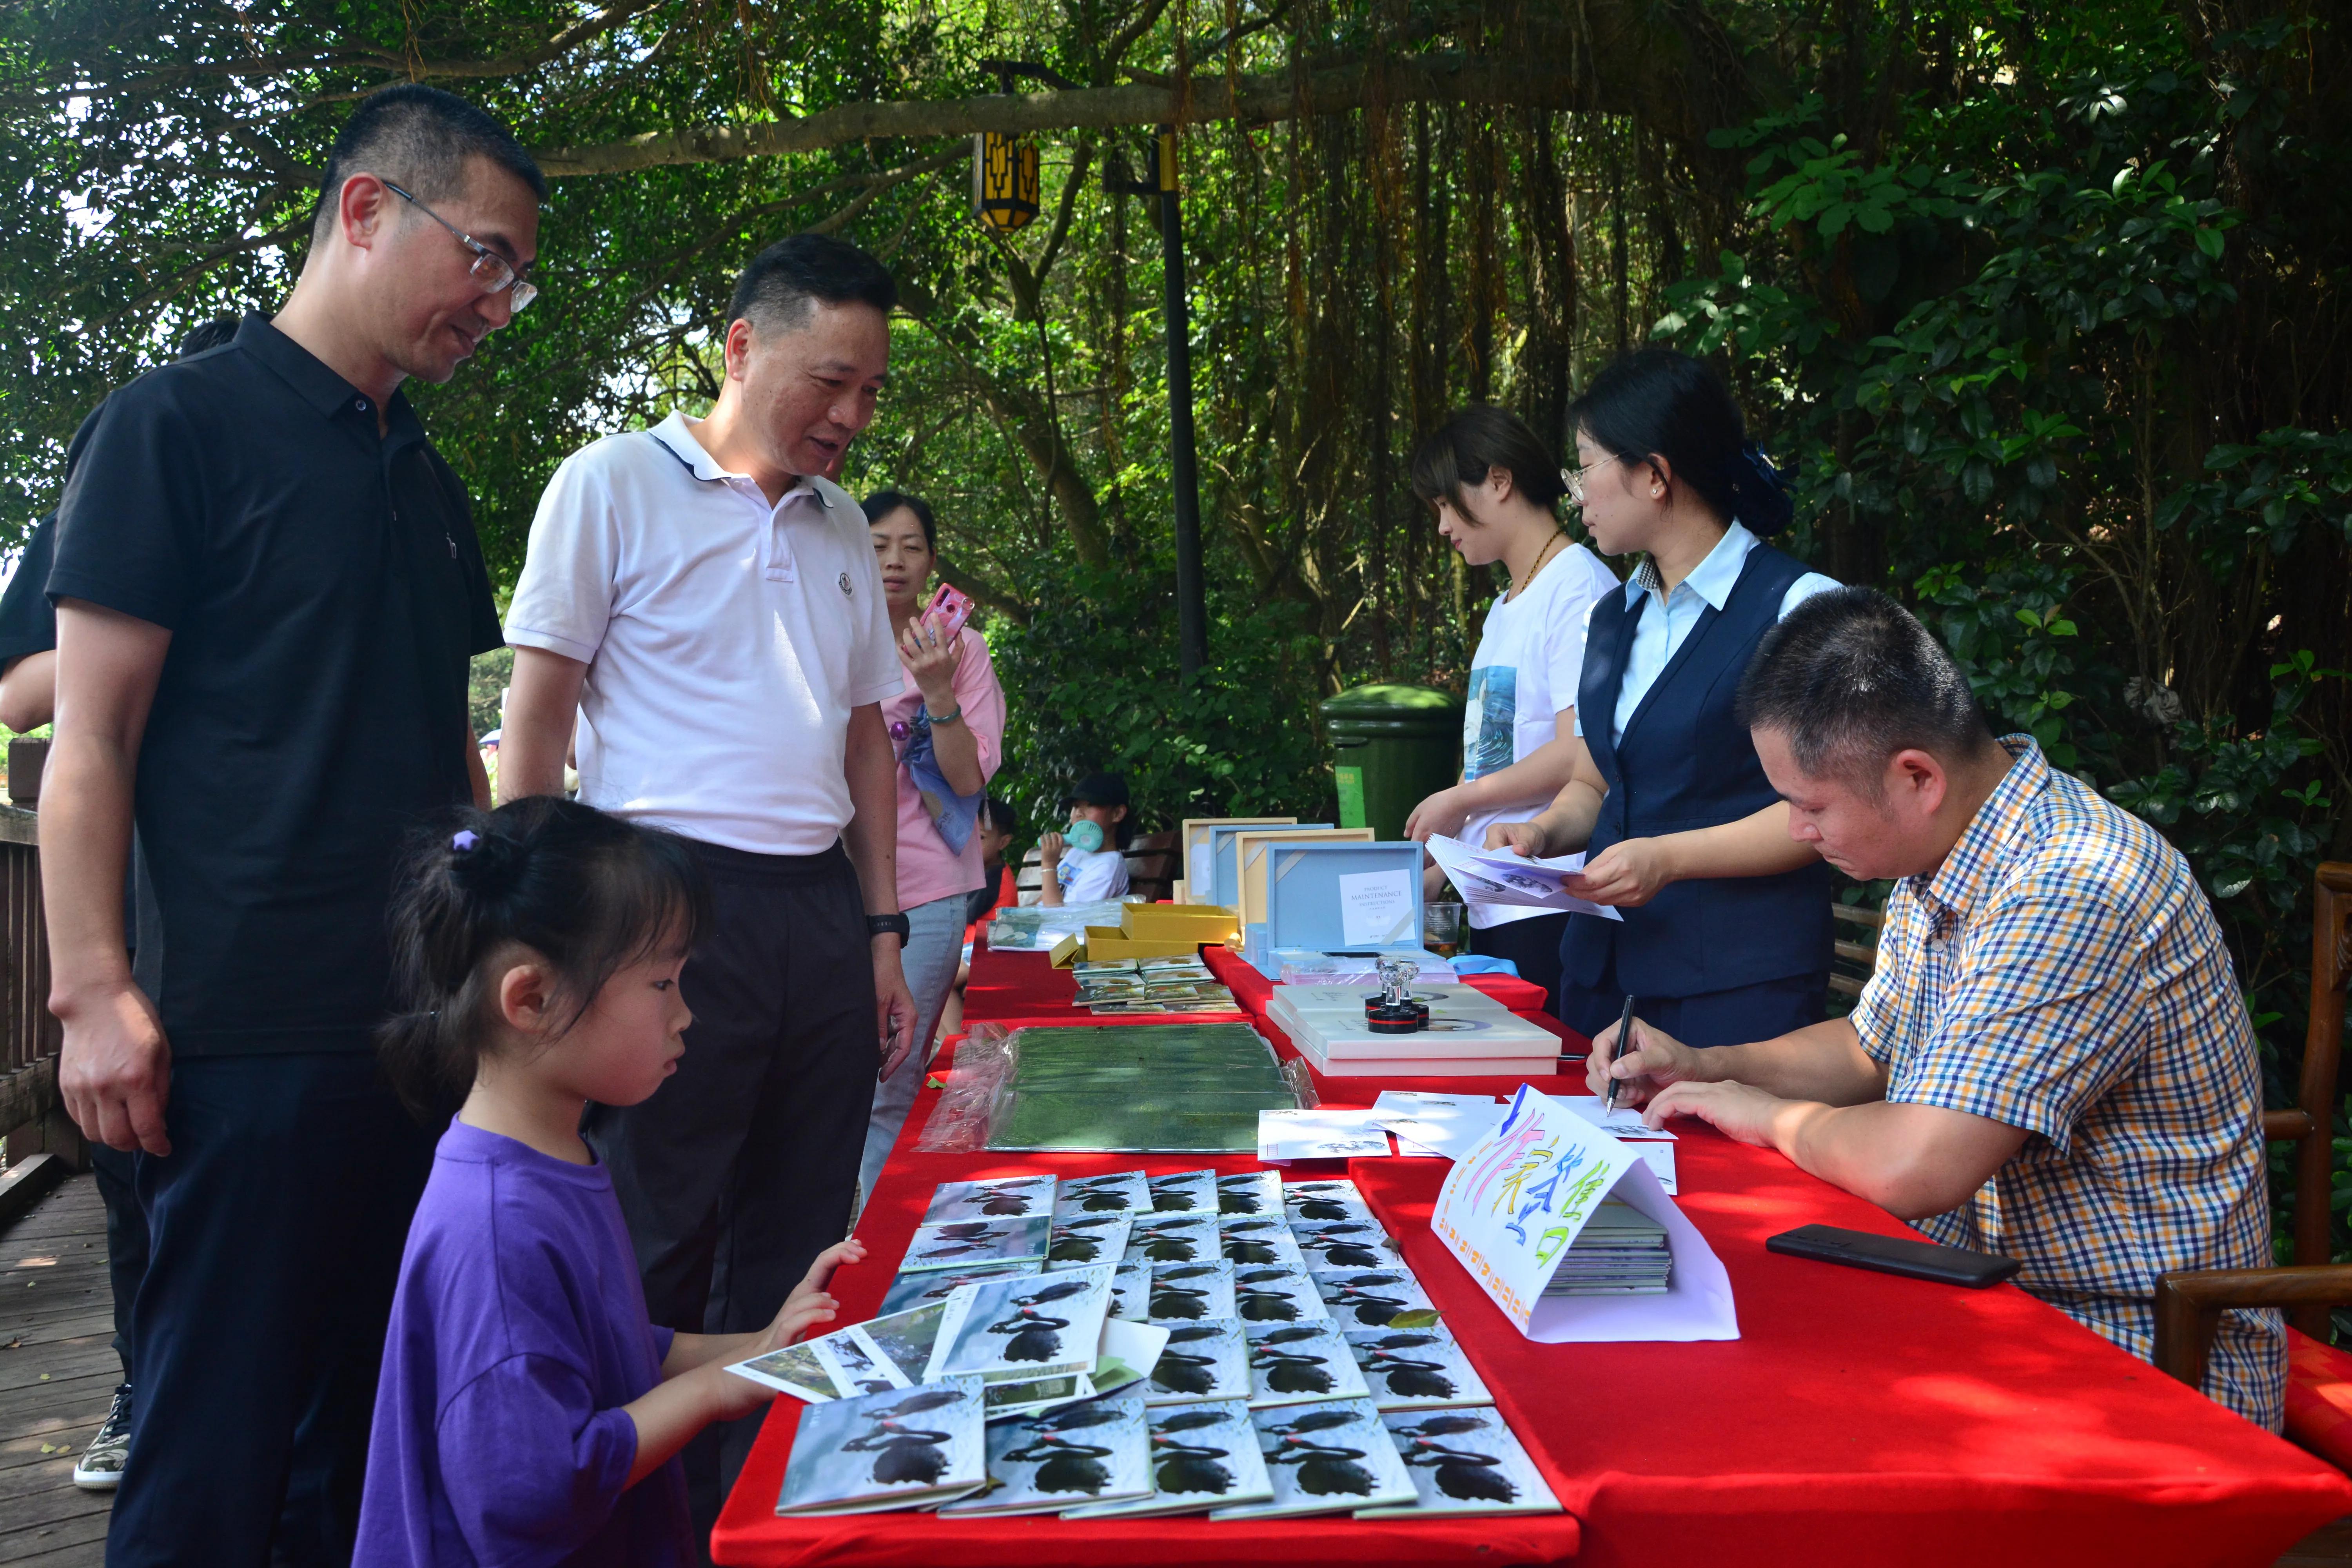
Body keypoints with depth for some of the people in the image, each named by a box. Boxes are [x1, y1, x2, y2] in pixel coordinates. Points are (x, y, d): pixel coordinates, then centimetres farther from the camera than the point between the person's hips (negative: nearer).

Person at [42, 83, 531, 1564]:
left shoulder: (427, 481, 16)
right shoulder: (181, 425, -5)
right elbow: (92, 737, -8)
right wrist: (95, 993, -14)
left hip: (430, 1028, 7)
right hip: (252, 1035, -7)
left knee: (378, 1415, 14)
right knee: (216, 1444, 1)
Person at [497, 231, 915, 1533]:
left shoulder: (843, 528, 16)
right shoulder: (614, 486, -2)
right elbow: (535, 716, -5)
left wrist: (882, 936, 15)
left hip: (820, 916, 6)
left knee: (793, 1256, 11)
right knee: (655, 1261, 1)